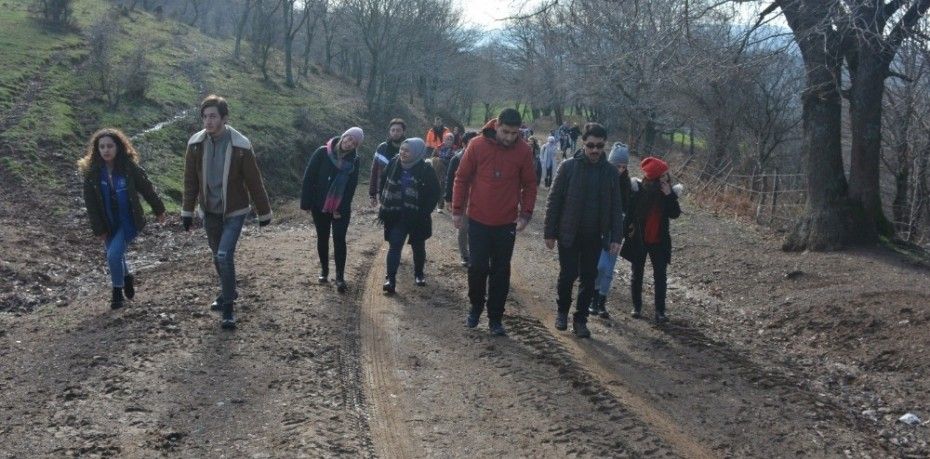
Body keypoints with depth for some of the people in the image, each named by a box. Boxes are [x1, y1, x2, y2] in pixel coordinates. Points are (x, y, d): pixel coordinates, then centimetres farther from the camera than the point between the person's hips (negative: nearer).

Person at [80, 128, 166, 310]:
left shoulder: (130, 167, -13)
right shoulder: (91, 172, -8)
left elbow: (147, 188, 0)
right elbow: (90, 203, -4)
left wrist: (159, 210, 9)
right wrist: (98, 229, -6)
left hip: (129, 221, -3)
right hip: (108, 224, 3)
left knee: (114, 254, -16)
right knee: (114, 256, 17)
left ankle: (117, 291, 7)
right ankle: (127, 277, 50)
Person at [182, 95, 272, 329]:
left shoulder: (241, 145, -17)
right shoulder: (196, 143, -7)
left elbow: (254, 182, -9)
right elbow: (190, 180, 2)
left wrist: (264, 212, -3)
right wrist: (187, 211, 1)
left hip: (234, 212, -4)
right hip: (210, 211, 4)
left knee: (225, 255, -16)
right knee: (218, 256, 17)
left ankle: (228, 308, -5)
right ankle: (228, 292, 42)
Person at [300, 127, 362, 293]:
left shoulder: (354, 160, -4)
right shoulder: (323, 153, -10)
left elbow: (351, 186, -4)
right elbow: (309, 178, -8)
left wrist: (341, 208, -11)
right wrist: (306, 203, -10)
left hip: (341, 209, 0)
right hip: (320, 205, 0)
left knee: (339, 239, -3)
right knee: (322, 238, 12)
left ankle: (340, 276, 2)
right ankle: (324, 269, 29)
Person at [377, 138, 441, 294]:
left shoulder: (425, 171, -13)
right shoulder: (394, 165, -3)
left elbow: (434, 193, -7)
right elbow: (385, 185, 10)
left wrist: (425, 211, -12)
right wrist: (384, 206, 5)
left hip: (417, 217, -1)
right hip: (396, 215, 1)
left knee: (418, 246, 14)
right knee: (394, 246, -8)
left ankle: (419, 274, 35)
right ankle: (390, 278, -10)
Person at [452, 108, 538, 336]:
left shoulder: (523, 150, -5)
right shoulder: (477, 145, -8)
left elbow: (530, 184, 4)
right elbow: (462, 178, -1)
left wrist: (526, 213, -4)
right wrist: (457, 210, -1)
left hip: (507, 223, 1)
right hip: (478, 220, -1)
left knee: (501, 272, 6)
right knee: (477, 267, 5)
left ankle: (495, 318, 15)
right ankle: (475, 307, 28)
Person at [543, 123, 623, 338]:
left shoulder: (610, 172, 2)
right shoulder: (569, 167, -6)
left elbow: (616, 207, 5)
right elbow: (554, 201, -4)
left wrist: (616, 237, -2)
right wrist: (550, 232, -6)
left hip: (594, 237, 2)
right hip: (569, 234, -2)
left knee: (589, 279, 7)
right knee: (568, 275, 3)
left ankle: (580, 319, 20)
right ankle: (562, 311, 27)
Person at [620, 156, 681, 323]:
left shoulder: (668, 192, -4)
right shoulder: (638, 190, -11)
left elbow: (675, 214, -13)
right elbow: (629, 212, -4)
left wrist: (669, 195, -22)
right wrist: (626, 231, -8)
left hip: (659, 241, 1)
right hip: (639, 240, -1)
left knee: (660, 275, -2)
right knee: (637, 274, 10)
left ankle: (660, 311, 1)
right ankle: (637, 307, 25)